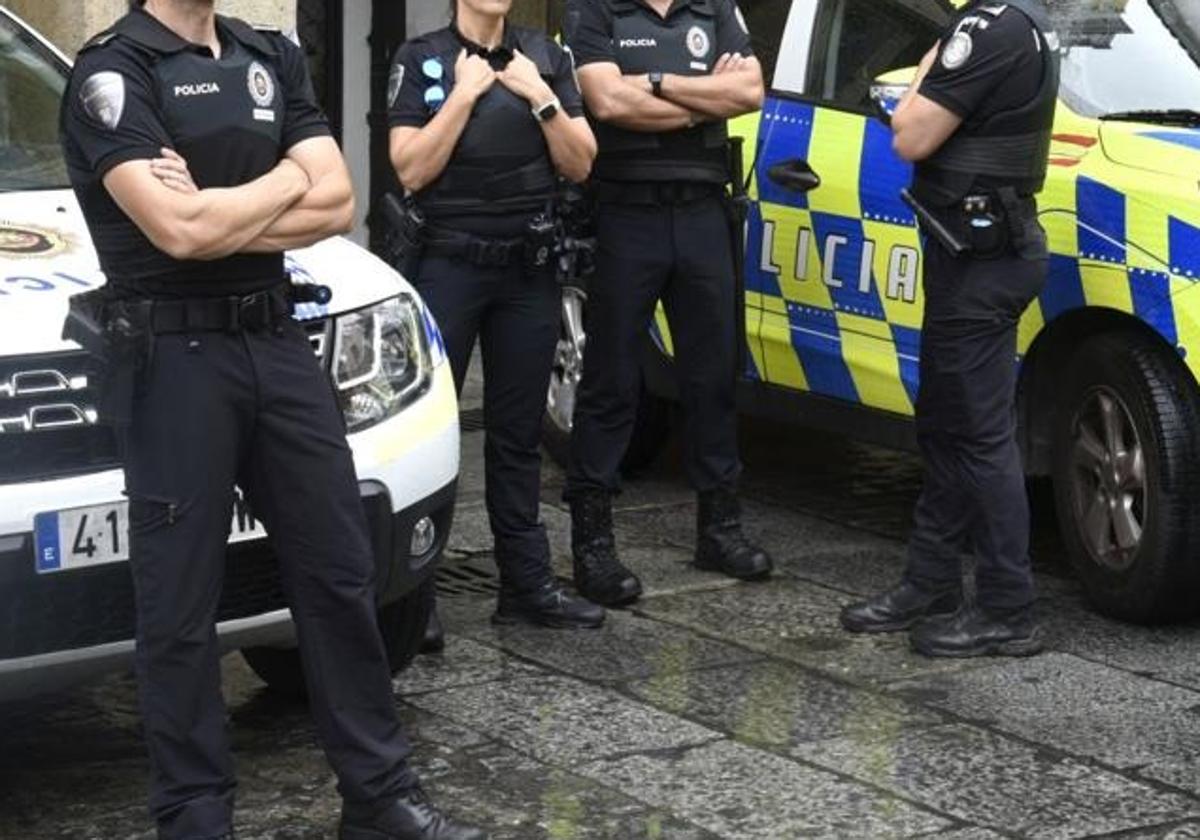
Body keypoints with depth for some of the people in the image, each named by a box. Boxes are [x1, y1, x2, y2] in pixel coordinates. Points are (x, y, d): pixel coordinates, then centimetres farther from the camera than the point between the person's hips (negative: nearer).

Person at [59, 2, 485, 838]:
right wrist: (284, 181, -6)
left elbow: (336, 204, 1)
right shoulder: (113, 71, -9)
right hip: (176, 355, -6)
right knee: (181, 605, 2)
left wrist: (218, 213, -12)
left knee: (340, 574, 10)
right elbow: (178, 230, -22)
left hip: (278, 338, 6)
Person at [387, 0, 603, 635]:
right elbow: (411, 170, -11)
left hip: (529, 268, 3)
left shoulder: (546, 59, 8)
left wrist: (539, 97, -8)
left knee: (518, 432, 9)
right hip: (448, 266, -3)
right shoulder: (421, 60, -1)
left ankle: (527, 583, 14)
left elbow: (579, 164, 4)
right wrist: (466, 92, -14)